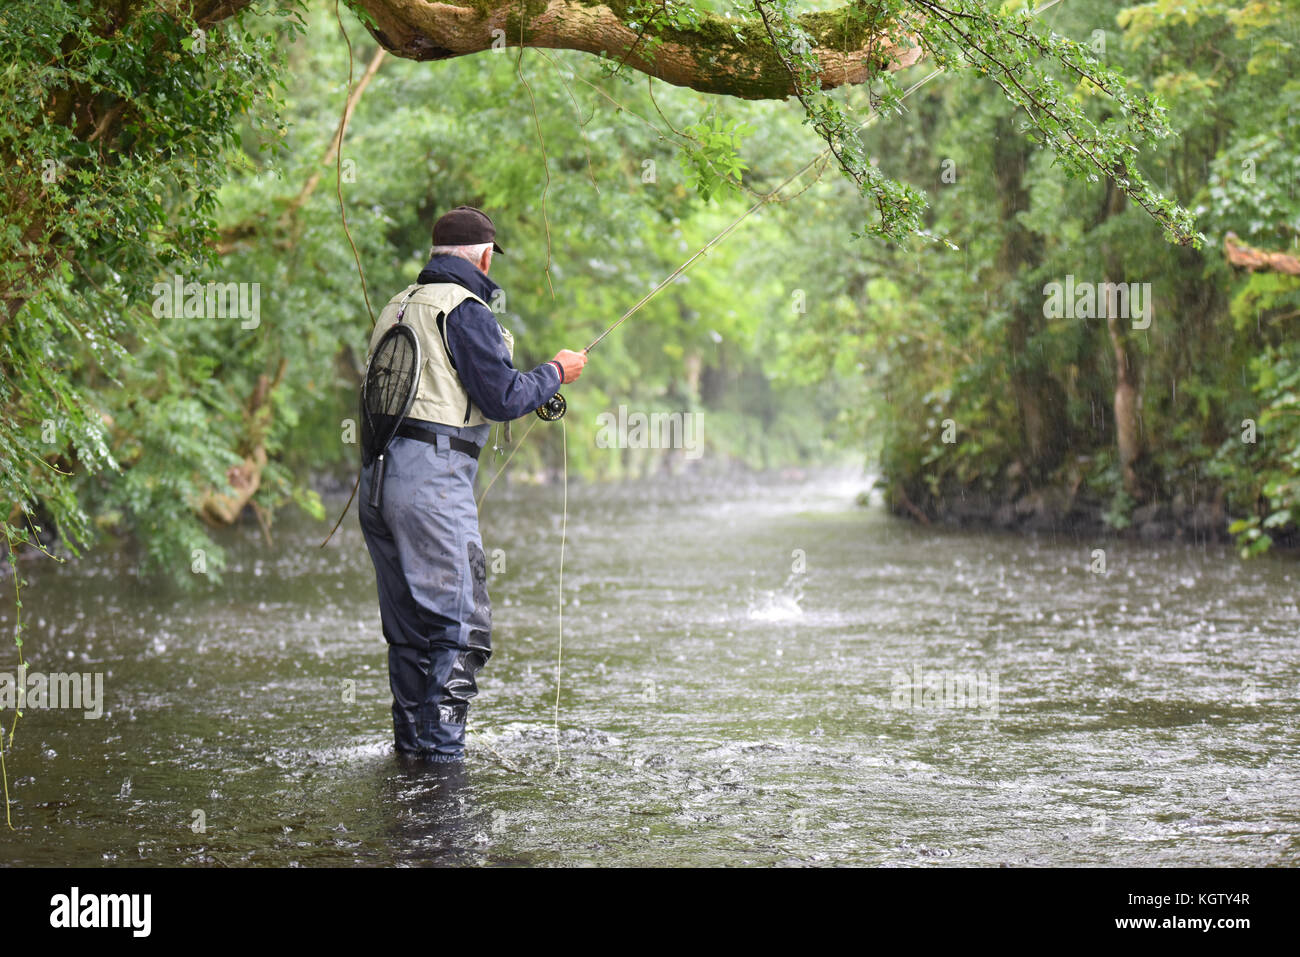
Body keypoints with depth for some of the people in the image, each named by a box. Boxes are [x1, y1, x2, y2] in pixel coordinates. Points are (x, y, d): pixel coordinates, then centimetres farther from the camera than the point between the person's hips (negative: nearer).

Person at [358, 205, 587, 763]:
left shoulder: (398, 307, 19)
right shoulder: (465, 310, -7)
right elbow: (502, 399, -10)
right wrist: (555, 373, 7)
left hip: (377, 475, 9)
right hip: (431, 478, -9)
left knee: (408, 622, 14)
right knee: (460, 622, -6)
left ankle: (409, 739, 17)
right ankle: (440, 745, -10)